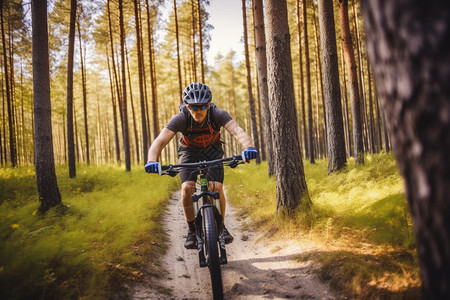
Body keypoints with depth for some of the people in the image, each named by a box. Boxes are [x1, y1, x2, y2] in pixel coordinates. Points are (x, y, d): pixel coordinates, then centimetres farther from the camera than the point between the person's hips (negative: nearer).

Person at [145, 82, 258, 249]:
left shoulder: (217, 114, -32)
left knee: (217, 188, -19)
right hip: (189, 152, 0)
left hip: (212, 151, 0)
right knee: (187, 188, -22)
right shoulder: (180, 119, -32)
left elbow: (237, 131, -47)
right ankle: (192, 229, 0)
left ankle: (221, 226, 5)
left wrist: (248, 148, -67)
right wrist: (152, 161, -62)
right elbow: (160, 141, -42)